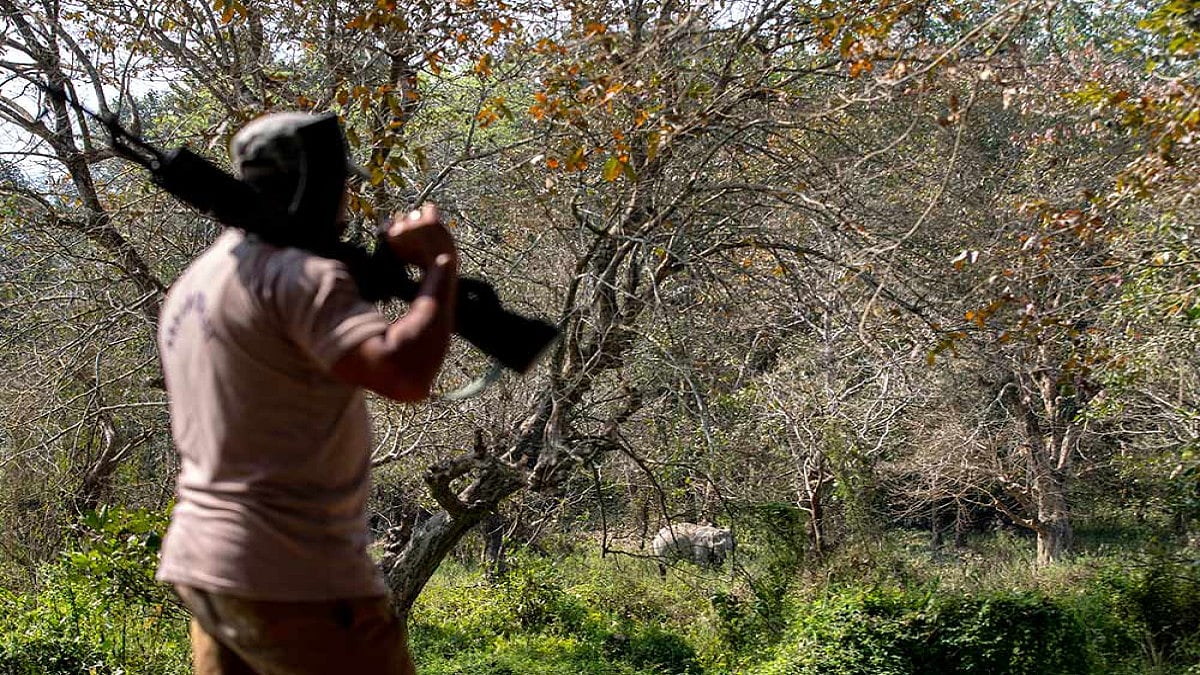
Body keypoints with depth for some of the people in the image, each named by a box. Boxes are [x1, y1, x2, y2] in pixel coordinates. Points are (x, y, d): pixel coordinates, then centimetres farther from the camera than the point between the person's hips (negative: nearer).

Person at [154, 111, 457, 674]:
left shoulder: (194, 283, 14)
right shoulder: (298, 275, -14)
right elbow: (406, 374, -27)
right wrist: (441, 264, -10)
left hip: (202, 565, 9)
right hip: (296, 580, -9)